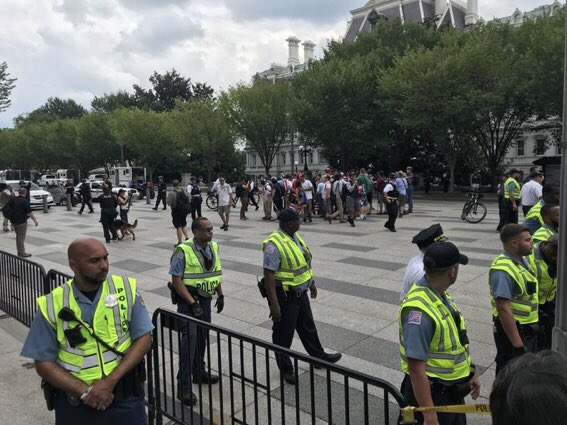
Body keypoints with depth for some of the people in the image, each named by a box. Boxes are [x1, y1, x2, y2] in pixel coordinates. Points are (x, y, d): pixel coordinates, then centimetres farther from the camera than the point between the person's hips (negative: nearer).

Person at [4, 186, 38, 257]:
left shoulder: (12, 199, 2)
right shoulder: (25, 201, -17)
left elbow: (6, 208, 5)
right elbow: (29, 213, -16)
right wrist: (35, 220, -6)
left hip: (13, 221, 6)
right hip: (22, 222, -6)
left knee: (18, 236, 18)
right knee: (21, 237, 1)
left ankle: (19, 252, 24)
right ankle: (22, 253, 5)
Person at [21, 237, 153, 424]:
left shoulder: (126, 289, -9)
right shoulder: (52, 305, -7)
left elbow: (144, 339, -8)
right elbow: (44, 363, -4)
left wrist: (109, 381, -16)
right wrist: (85, 391, -14)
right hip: (74, 402, 0)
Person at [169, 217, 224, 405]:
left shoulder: (213, 247, 4)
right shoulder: (183, 251, -18)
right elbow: (176, 280, -18)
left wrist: (220, 295, 10)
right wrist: (192, 303, -20)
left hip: (205, 298, 7)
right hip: (188, 299, -7)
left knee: (202, 337, 17)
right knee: (190, 337, -14)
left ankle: (199, 373, 36)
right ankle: (184, 387, -6)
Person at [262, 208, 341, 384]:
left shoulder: (295, 236, 4)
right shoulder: (274, 244, -24)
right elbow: (268, 274, -26)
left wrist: (311, 282, 22)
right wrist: (274, 304, -27)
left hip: (301, 292, 9)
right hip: (285, 297, -9)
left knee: (308, 326, 25)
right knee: (284, 334, 9)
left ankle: (318, 356, 44)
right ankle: (285, 369, 28)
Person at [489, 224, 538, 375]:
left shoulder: (523, 260, 3)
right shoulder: (503, 270, -28)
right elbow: (503, 309, -30)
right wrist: (518, 345, -29)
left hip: (529, 328, 9)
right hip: (511, 329, -9)